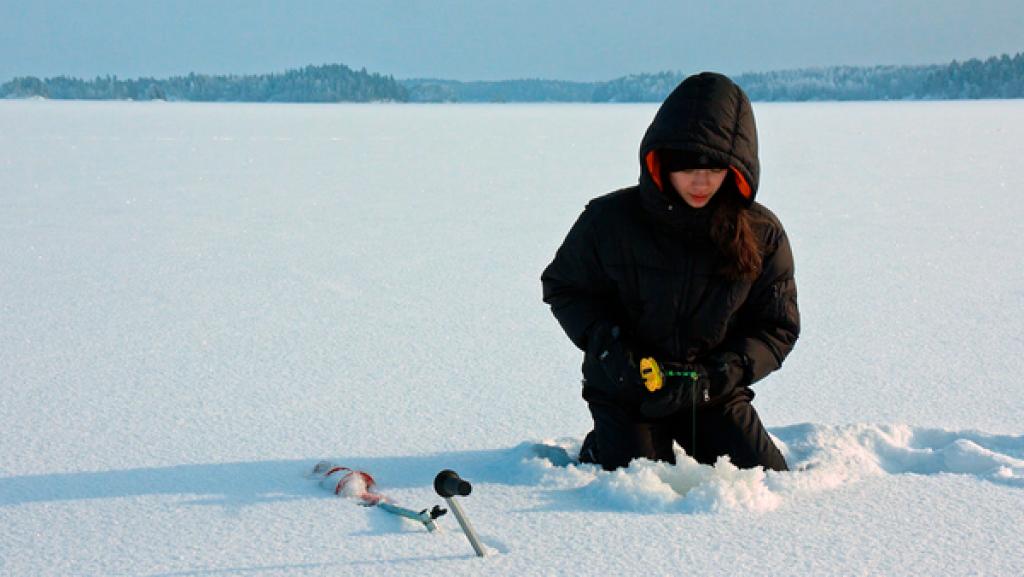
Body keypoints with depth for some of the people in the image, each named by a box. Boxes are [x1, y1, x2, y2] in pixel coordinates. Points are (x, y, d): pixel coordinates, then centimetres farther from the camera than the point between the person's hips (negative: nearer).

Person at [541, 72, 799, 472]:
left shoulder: (762, 236, -8)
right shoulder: (610, 219, -13)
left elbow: (777, 328, -3)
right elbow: (564, 288, 0)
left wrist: (716, 376, -19)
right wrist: (607, 345, -17)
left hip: (715, 395, 2)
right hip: (625, 392, -2)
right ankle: (600, 448, 20)